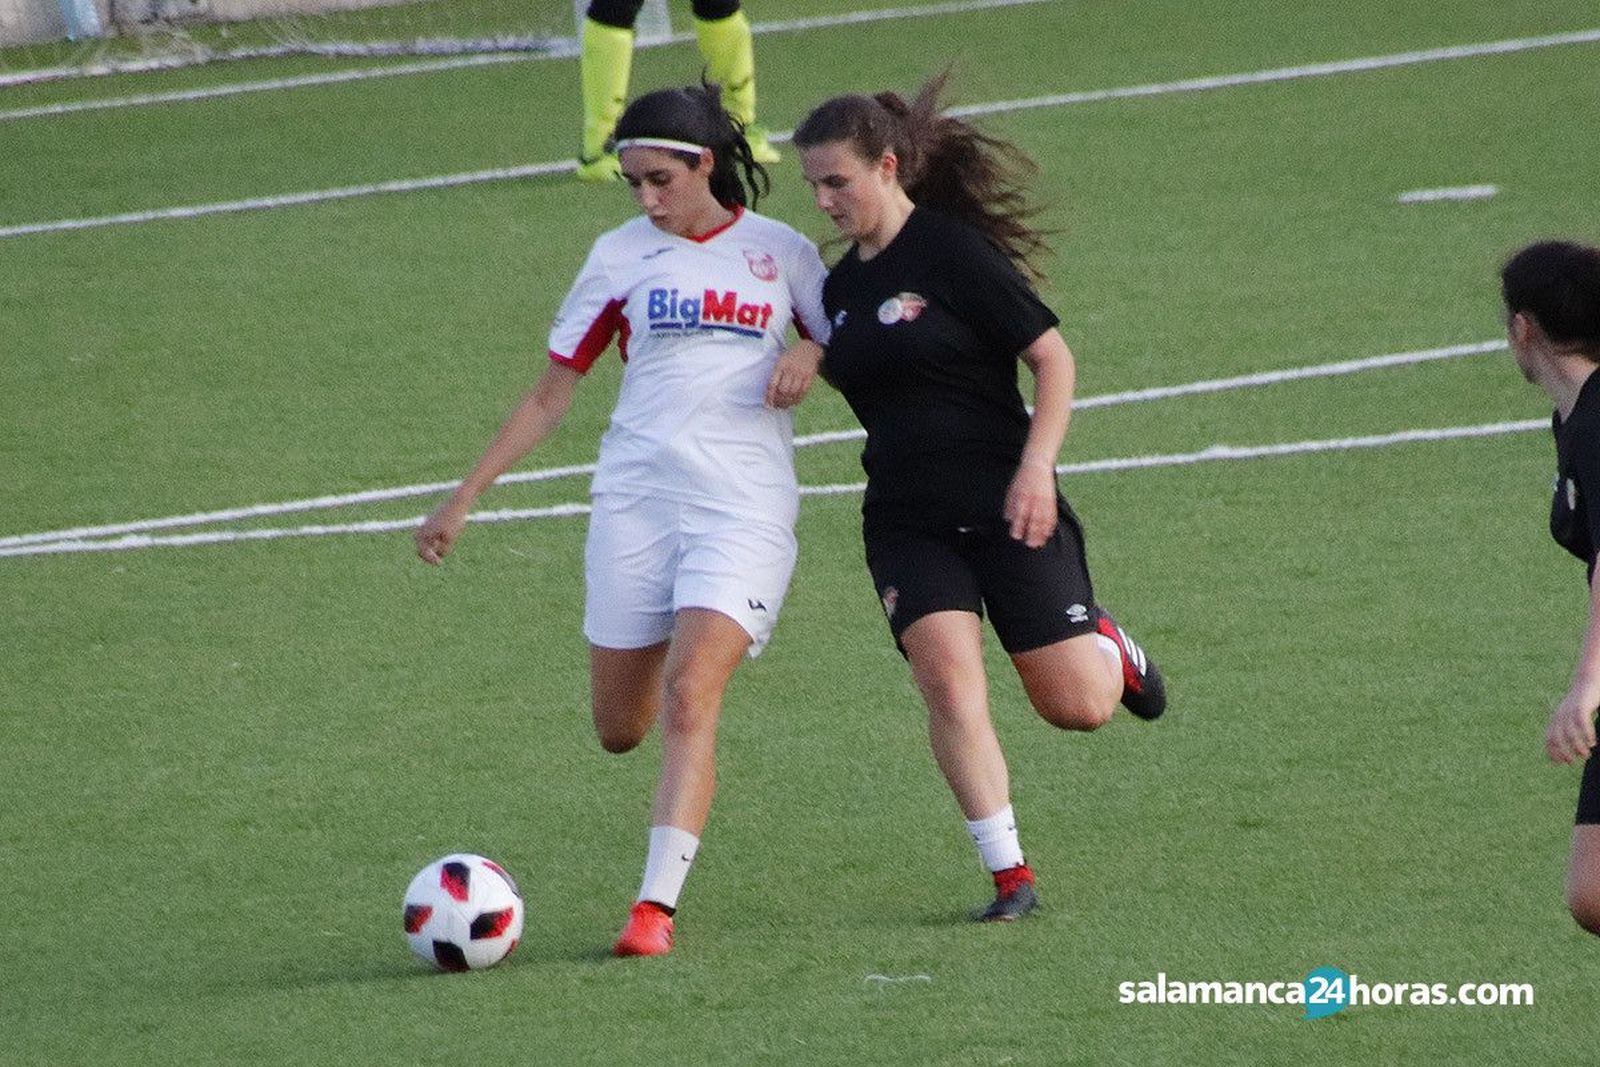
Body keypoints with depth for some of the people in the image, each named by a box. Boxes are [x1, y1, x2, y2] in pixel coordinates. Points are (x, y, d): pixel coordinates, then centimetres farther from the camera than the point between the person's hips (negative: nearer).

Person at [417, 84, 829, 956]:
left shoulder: (781, 253, 6)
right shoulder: (620, 256, 7)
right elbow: (552, 394, 11)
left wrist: (811, 354, -8)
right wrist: (465, 498, 7)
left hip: (745, 507, -2)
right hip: (635, 495, 2)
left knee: (688, 698, -20)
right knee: (619, 729, 4)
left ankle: (657, 903, -20)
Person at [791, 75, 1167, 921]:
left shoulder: (952, 252, -11)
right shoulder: (839, 286, 10)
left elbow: (1052, 358, -10)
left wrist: (1036, 466, -20)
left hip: (1006, 507, -5)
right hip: (907, 524, 5)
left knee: (1076, 706, -2)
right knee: (948, 683, -16)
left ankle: (1110, 649, 34)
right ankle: (1010, 876, -10)